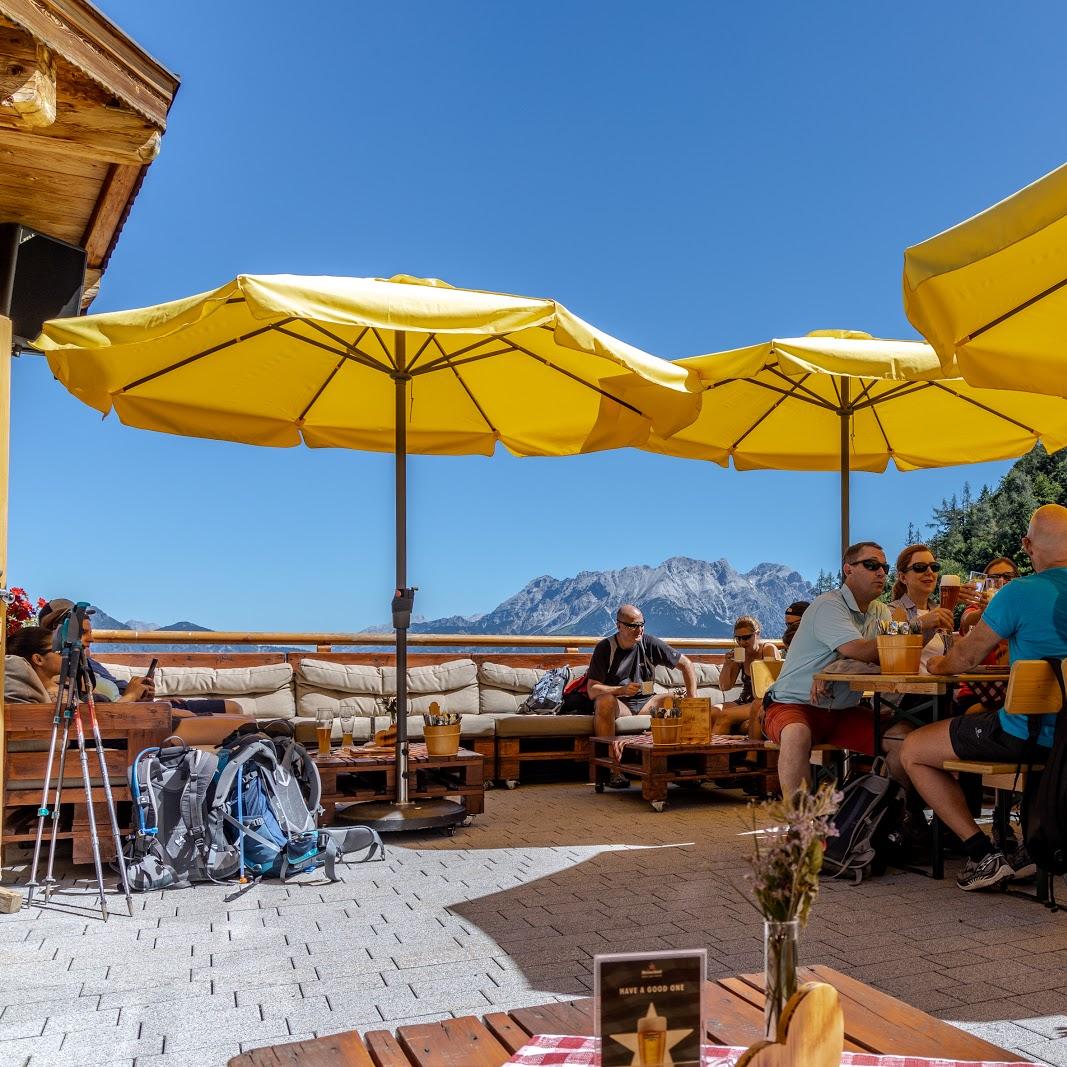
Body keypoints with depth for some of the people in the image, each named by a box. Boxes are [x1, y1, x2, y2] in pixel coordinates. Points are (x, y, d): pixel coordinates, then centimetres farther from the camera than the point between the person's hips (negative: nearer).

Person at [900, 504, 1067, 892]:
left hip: (1027, 735, -7)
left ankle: (984, 853, 0)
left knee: (912, 751, 8)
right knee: (975, 713, 35)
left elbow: (965, 658, -6)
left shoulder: (1019, 593, -17)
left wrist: (940, 664, 16)